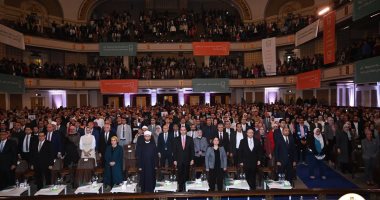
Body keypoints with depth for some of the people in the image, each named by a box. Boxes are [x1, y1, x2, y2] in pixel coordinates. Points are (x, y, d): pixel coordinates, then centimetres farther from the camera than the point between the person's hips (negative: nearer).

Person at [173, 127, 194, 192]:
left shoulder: (190, 139, 3)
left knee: (186, 175, 4)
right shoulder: (176, 139, 4)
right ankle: (180, 188, 10)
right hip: (179, 160, 0)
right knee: (180, 175, 1)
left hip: (187, 160, 0)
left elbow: (192, 150, 3)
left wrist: (192, 159, -3)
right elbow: (174, 150, 3)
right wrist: (174, 160, -2)